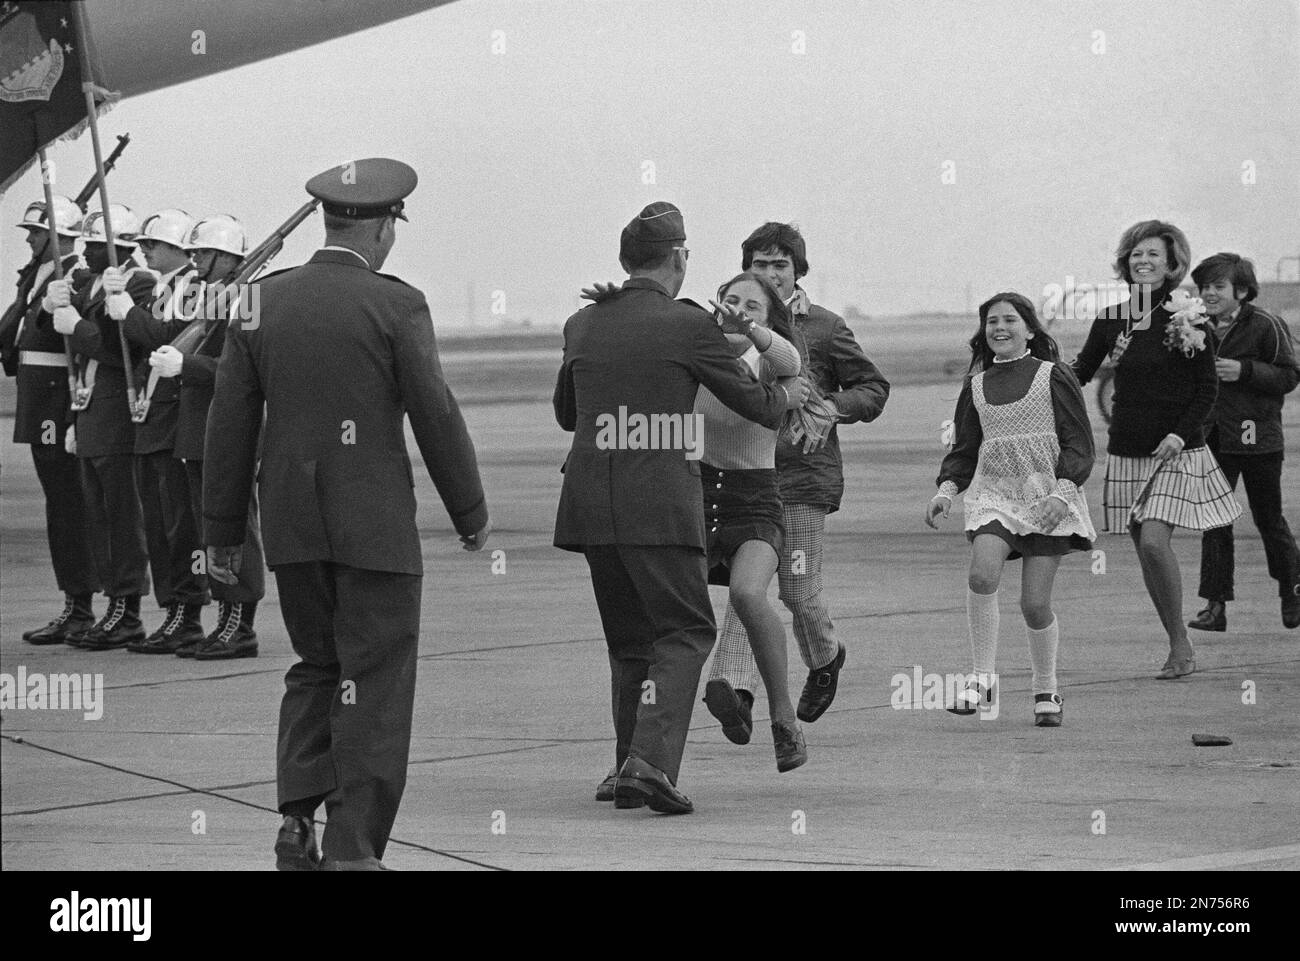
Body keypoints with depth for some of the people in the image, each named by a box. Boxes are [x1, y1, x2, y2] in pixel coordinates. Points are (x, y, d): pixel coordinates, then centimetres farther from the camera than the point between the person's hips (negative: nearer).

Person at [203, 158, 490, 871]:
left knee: (315, 667, 19)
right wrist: (471, 513, 5)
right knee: (375, 682, 3)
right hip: (375, 525, -4)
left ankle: (299, 821, 6)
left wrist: (222, 531, 12)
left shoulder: (262, 302, 4)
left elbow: (229, 424, 5)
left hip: (291, 524, 5)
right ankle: (352, 845, 1)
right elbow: (436, 417, -8)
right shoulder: (395, 306, -8)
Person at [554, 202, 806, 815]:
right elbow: (754, 401, 6)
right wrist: (788, 395, 28)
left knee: (629, 637, 17)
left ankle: (628, 767, 18)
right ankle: (650, 761, -14)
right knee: (685, 631, 2)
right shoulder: (687, 325, -4)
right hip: (660, 503, -5)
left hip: (591, 504, 5)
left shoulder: (582, 325, 10)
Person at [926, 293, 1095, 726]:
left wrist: (1061, 492, -15)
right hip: (993, 495, 3)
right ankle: (983, 677, -15)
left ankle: (1046, 691, 18)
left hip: (1046, 499, -3)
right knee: (982, 575, -25)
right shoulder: (976, 386, 13)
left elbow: (1079, 445, -1)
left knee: (1035, 603, -4)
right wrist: (946, 490, 0)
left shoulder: (1053, 377, 1)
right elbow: (964, 448, 18)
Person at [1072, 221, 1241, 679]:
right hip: (1126, 451, 5)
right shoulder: (1111, 320, 6)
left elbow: (1207, 389, -3)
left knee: (1154, 540, -20)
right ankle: (1180, 649, 16)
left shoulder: (1185, 321, -6)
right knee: (1145, 552, 5)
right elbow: (1080, 374, 13)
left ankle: (1180, 643, -6)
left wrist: (1181, 434, -15)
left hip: (1176, 451, -5)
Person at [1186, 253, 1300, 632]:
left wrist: (1245, 371, -21)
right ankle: (1216, 604, -1)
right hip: (1213, 440, 5)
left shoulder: (1266, 326, -8)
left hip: (1257, 438, -5)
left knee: (1269, 518, 7)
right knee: (1213, 520, -2)